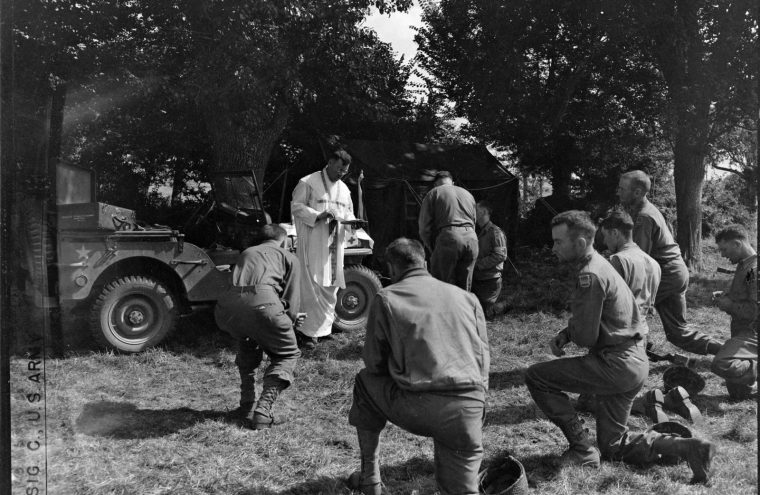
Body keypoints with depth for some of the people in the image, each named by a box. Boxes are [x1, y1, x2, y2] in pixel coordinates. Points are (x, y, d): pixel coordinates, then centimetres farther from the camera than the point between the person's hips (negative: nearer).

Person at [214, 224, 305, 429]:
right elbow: (291, 301, 11)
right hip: (262, 304, -5)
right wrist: (292, 318, 31)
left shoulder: (245, 253, 37)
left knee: (247, 345, 37)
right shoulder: (289, 258, 24)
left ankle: (246, 404, 31)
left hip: (227, 308, 5)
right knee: (287, 354, 19)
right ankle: (264, 409, 3)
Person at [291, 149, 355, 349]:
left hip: (335, 245, 7)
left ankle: (323, 326, 20)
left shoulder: (344, 189, 18)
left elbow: (348, 213, 22)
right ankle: (308, 331, -3)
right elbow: (296, 206, -7)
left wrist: (351, 221, -1)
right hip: (313, 244, -6)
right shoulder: (308, 183, -3)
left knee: (331, 287, 8)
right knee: (312, 286, -8)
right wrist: (317, 216, -20)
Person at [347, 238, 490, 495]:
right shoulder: (466, 297, 15)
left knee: (365, 382, 28)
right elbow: (483, 357, 17)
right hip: (469, 410, 3)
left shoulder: (386, 298, 6)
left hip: (415, 408, -3)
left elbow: (374, 363, 11)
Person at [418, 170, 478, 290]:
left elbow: (424, 228, 3)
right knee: (464, 289, 10)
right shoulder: (468, 194, 26)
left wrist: (433, 249, 14)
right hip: (472, 239, 5)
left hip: (448, 237, -5)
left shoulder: (433, 193, 9)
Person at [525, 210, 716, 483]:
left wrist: (570, 331, 2)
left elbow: (585, 337, -20)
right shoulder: (599, 265, 11)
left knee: (536, 377, -8)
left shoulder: (590, 275, -21)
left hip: (617, 365, -10)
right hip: (633, 362, 10)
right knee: (612, 447, 18)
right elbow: (588, 321, 19)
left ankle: (582, 449, -1)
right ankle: (686, 446, 10)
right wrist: (562, 336, 2)